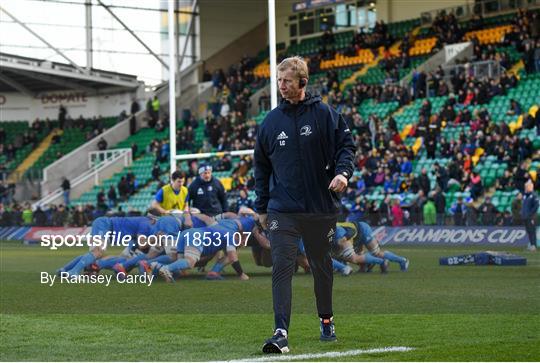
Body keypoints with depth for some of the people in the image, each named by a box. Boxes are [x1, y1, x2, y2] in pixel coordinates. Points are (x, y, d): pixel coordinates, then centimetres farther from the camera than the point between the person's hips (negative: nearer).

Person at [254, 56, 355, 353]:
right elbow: (261, 165, 13)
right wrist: (261, 206, 11)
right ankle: (281, 333, -18)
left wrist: (343, 172, -20)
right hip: (282, 209, 1)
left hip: (321, 207, -1)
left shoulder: (324, 114, -1)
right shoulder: (271, 121, 6)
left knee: (321, 266, 15)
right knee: (281, 268, -13)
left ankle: (326, 320, 35)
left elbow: (346, 144, 0)